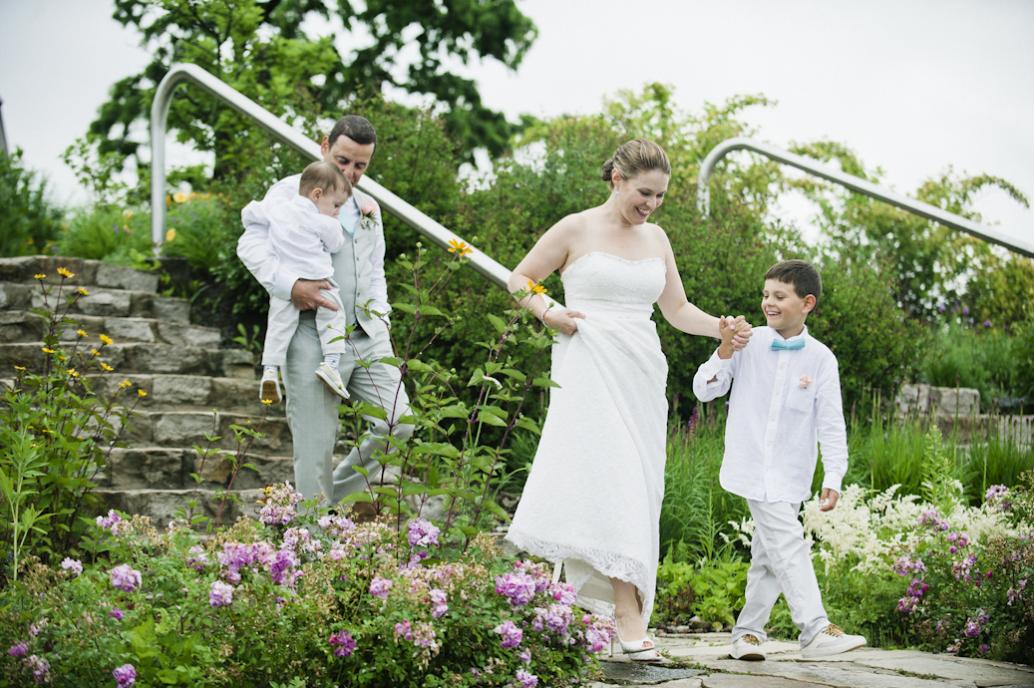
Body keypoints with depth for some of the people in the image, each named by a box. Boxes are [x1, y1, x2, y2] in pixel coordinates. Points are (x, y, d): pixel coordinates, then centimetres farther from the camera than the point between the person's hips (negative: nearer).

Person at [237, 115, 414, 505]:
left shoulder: (369, 208, 22)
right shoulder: (291, 192, 1)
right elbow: (251, 243, -11)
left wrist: (380, 318, 13)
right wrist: (289, 285, -25)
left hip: (367, 335, 6)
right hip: (313, 337, -6)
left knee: (397, 423, -4)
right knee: (315, 446, -4)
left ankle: (337, 494, 17)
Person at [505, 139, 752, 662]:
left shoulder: (656, 238, 16)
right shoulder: (577, 229, 0)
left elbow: (677, 310, 19)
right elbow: (520, 280, 8)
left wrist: (722, 328, 2)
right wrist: (549, 314, -10)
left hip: (641, 373, 6)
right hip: (589, 369, -5)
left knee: (636, 491, 0)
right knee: (609, 486, -15)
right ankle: (631, 622, -18)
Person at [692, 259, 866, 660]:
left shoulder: (820, 359, 0)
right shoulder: (748, 344, -1)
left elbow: (831, 425, 1)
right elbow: (704, 390, 2)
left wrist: (833, 478, -5)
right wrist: (724, 352, -13)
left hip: (789, 475, 2)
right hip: (752, 468, -2)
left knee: (769, 554, 10)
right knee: (788, 545, -13)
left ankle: (748, 631, 22)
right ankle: (815, 631, -16)